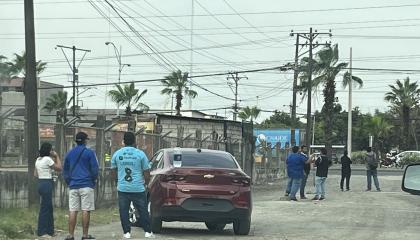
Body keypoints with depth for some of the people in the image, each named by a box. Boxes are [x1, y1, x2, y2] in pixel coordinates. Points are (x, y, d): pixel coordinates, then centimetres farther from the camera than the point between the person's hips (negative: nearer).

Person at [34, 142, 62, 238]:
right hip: (47, 184, -9)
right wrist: (57, 157, 1)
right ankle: (42, 232, 0)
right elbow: (59, 168, -7)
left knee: (49, 208, 15)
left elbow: (35, 174, 15)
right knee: (45, 208, -4)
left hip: (40, 183, 9)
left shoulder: (38, 160, 12)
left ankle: (49, 231, 20)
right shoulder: (47, 159, -13)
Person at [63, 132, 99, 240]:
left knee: (72, 211, 3)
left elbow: (65, 170, 16)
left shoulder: (69, 153, 12)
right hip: (86, 185, -4)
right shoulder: (89, 153, -3)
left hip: (73, 186, 4)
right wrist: (93, 180, 12)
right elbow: (94, 169, -4)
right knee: (86, 210, -2)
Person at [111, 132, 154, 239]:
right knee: (143, 211, 7)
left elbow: (114, 171, 13)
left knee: (124, 211, 7)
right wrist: (146, 183, 17)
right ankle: (148, 232, 9)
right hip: (138, 188, -1)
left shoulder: (117, 154, 3)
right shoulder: (140, 154, -4)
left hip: (122, 188, 1)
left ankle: (126, 232, 5)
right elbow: (146, 172, -1)